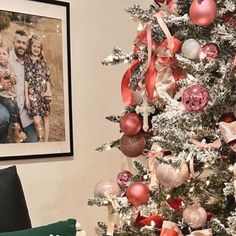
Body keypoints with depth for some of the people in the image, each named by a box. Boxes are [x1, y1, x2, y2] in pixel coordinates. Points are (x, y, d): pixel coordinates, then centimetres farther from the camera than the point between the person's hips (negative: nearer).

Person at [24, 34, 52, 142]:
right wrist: (26, 97, -6)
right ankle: (41, 140, 7)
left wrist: (48, 90, -4)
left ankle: (46, 141, 14)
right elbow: (26, 80, -2)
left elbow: (48, 78, 9)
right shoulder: (27, 61, 1)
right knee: (37, 120, -11)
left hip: (44, 93, 3)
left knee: (45, 118, 6)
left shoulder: (43, 62, 9)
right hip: (33, 93, -3)